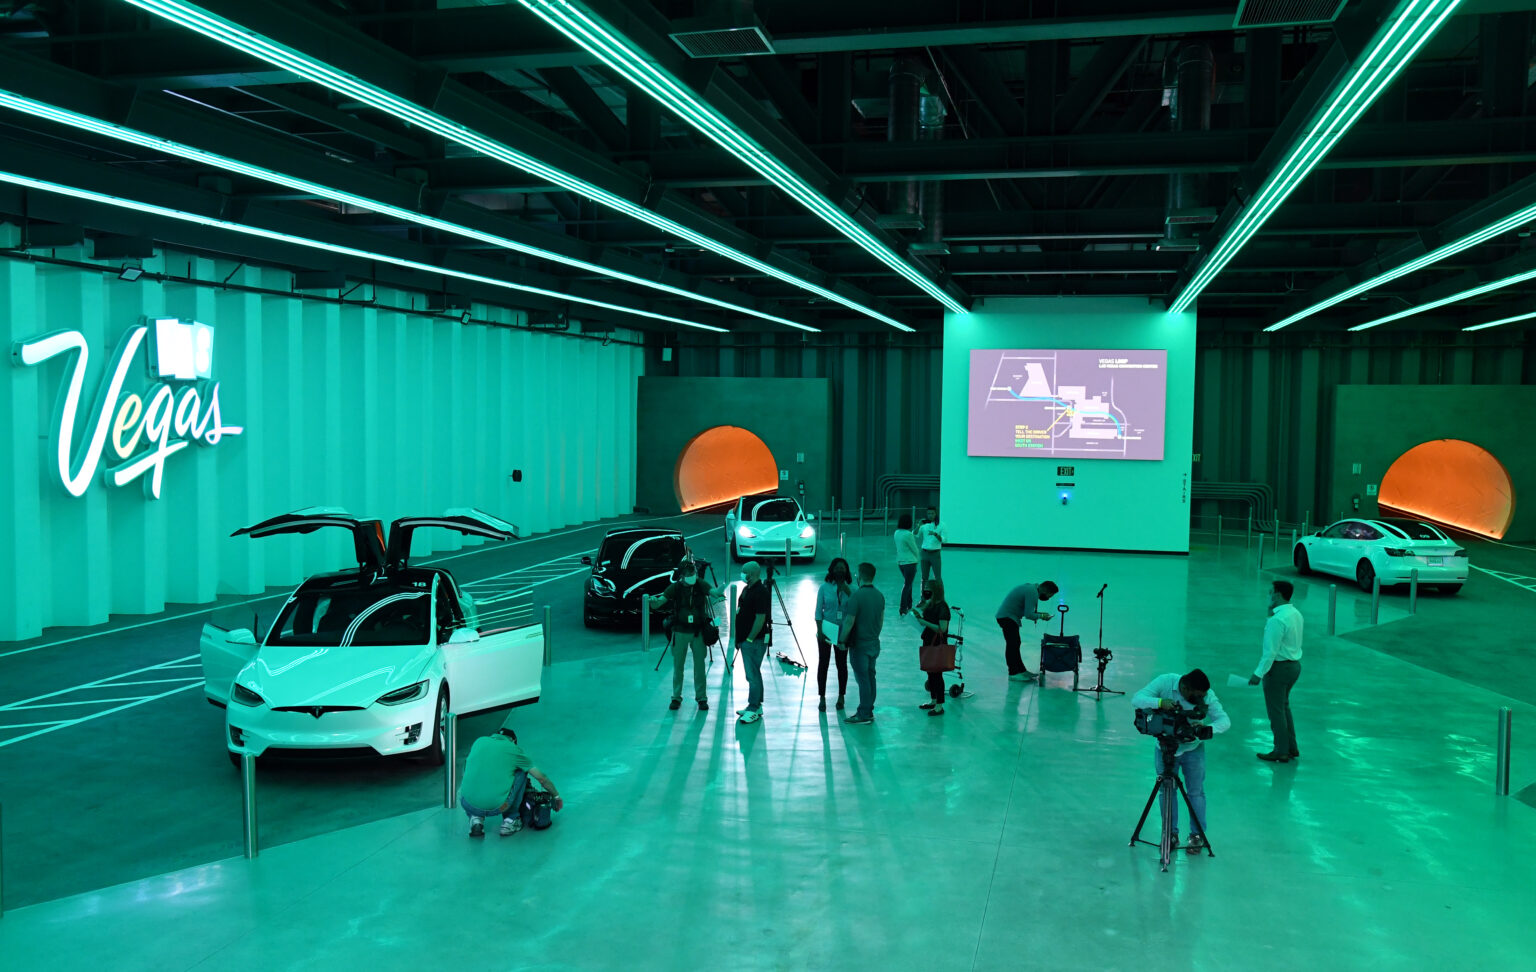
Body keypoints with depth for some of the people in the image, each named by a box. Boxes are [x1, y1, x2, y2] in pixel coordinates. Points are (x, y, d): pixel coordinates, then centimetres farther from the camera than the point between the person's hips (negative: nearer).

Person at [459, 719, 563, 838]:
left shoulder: (479, 741, 17)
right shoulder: (514, 749, 10)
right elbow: (542, 778, 18)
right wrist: (556, 796, 37)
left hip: (468, 804, 2)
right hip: (497, 807, -2)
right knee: (521, 770, 20)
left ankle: (476, 819, 14)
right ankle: (510, 820, 20)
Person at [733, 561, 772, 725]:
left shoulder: (760, 592, -17)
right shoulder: (746, 589, 13)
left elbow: (760, 618, -21)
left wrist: (749, 639, -19)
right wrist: (738, 638, 18)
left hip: (754, 641, -10)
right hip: (745, 640, 10)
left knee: (753, 675, -8)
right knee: (753, 674, 15)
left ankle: (753, 710, -5)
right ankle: (756, 706, 22)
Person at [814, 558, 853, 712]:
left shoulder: (850, 588, 0)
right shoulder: (825, 587, -2)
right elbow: (818, 611, -2)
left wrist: (846, 590, -18)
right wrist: (819, 631, -10)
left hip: (843, 631, 1)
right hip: (826, 630, -1)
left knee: (842, 664, 8)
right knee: (823, 663, 3)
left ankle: (841, 697, 21)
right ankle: (822, 698, 11)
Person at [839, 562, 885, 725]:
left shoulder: (858, 595, -19)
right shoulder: (880, 596, 5)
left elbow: (849, 621, -18)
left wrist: (842, 640, -7)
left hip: (859, 644, -7)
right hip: (874, 643, 8)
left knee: (862, 679, -3)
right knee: (870, 676, 14)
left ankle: (864, 715, 2)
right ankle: (868, 711, 22)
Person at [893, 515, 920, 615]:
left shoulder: (897, 533, 5)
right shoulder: (908, 534, -19)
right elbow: (914, 549, -10)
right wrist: (917, 558, 8)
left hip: (900, 562, 8)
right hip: (909, 562, -8)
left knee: (907, 583, 21)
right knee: (907, 585, -3)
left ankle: (909, 605, 30)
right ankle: (903, 609, -3)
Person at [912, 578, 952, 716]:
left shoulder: (942, 607, -18)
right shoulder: (931, 604, 8)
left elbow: (942, 629, -24)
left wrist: (924, 622, -23)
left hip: (938, 645, -9)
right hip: (929, 643, 9)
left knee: (937, 674, -4)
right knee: (930, 673, 17)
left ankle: (939, 706, 2)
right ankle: (933, 701, 29)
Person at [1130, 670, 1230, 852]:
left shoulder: (1207, 695, -20)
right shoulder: (1165, 682, -22)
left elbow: (1225, 720, -22)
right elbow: (1136, 699, -26)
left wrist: (1207, 729, -43)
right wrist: (1159, 702, -45)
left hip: (1193, 749, 0)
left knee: (1195, 792, 5)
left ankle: (1198, 834, 20)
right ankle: (1171, 833, 21)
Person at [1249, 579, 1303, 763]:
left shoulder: (1277, 620, -24)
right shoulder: (1296, 614, 4)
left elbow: (1271, 651, -24)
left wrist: (1259, 673, -20)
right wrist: (1272, 614, 7)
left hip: (1279, 667, -9)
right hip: (1294, 664, 9)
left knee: (1276, 710, 4)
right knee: (1284, 706, 23)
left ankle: (1281, 752, 12)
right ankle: (1291, 748, 30)